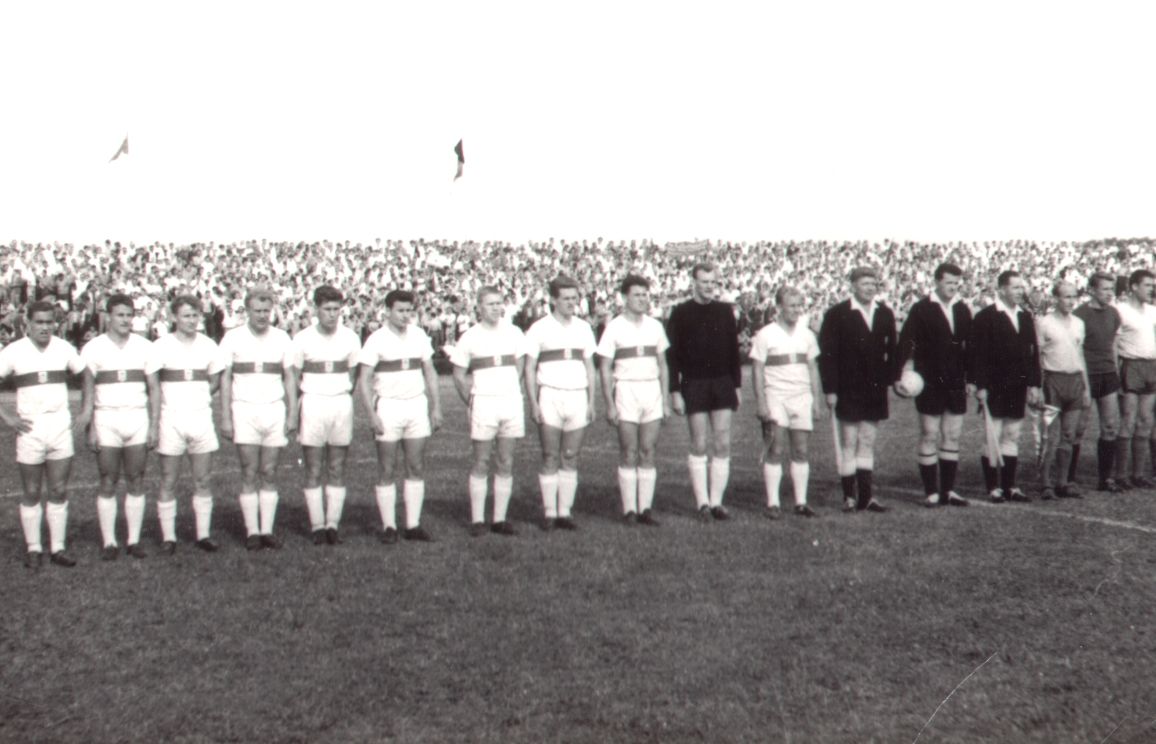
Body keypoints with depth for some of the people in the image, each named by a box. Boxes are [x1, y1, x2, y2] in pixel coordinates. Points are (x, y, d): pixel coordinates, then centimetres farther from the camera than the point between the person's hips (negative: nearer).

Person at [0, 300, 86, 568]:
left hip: (61, 426, 2)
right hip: (30, 428, -2)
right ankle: (33, 549, 14)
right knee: (31, 493, 5)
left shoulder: (64, 348, 5)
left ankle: (57, 548, 11)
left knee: (59, 492, 4)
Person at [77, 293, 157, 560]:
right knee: (108, 484, -1)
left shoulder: (145, 347, 7)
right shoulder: (93, 348, 2)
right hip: (106, 419, -1)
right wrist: (89, 428, -6)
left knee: (136, 482, 2)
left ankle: (134, 540, 9)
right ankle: (109, 542, 5)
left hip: (138, 417, 2)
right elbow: (88, 391, 1)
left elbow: (154, 389, 8)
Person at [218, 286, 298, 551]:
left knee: (269, 474, 3)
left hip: (275, 410, 2)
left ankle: (267, 530, 7)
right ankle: (252, 532, 3)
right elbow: (225, 379, 2)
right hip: (245, 411, -2)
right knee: (249, 475, -2)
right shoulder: (233, 338, 1)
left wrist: (292, 414, 4)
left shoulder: (281, 338, 8)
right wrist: (225, 417, -4)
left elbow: (289, 377, 11)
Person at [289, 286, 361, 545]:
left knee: (337, 471, 4)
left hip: (342, 405, 2)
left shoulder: (350, 338, 2)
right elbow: (293, 379, 2)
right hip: (313, 405, -2)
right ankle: (318, 526, 6)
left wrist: (344, 401, 8)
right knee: (313, 472, -1)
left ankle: (333, 525, 10)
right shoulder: (303, 340, -4)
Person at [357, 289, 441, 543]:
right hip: (388, 406, -4)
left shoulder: (419, 335, 7)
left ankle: (413, 525, 9)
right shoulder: (377, 340, -6)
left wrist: (436, 407, 8)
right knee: (386, 471, 0)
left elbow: (430, 372, 14)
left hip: (417, 405, 4)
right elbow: (364, 380, -7)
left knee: (416, 468, 3)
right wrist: (372, 415, -14)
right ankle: (389, 526, 7)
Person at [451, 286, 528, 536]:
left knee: (506, 464, 4)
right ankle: (477, 520, 5)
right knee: (481, 464, 0)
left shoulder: (513, 333, 7)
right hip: (484, 403, -3)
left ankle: (500, 519, 10)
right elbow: (458, 376, 4)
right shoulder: (470, 337, -1)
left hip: (512, 402, 3)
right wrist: (471, 402, 1)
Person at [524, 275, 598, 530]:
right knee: (550, 458, -4)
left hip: (578, 397, 3)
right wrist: (533, 403, -8)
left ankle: (565, 511, 7)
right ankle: (549, 512, 0)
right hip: (550, 397, -3)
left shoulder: (583, 328, 12)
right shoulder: (540, 328, 0)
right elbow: (529, 369, 0)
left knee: (571, 459, 3)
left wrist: (591, 401, 10)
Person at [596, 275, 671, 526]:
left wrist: (666, 399, 10)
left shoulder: (655, 326, 11)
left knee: (648, 453, 2)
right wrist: (609, 404, -10)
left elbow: (662, 365, 16)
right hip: (626, 391, -3)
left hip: (652, 391, 4)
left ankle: (646, 509, 6)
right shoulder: (614, 327, -1)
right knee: (629, 453, -3)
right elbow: (605, 368, -3)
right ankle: (629, 510, 2)